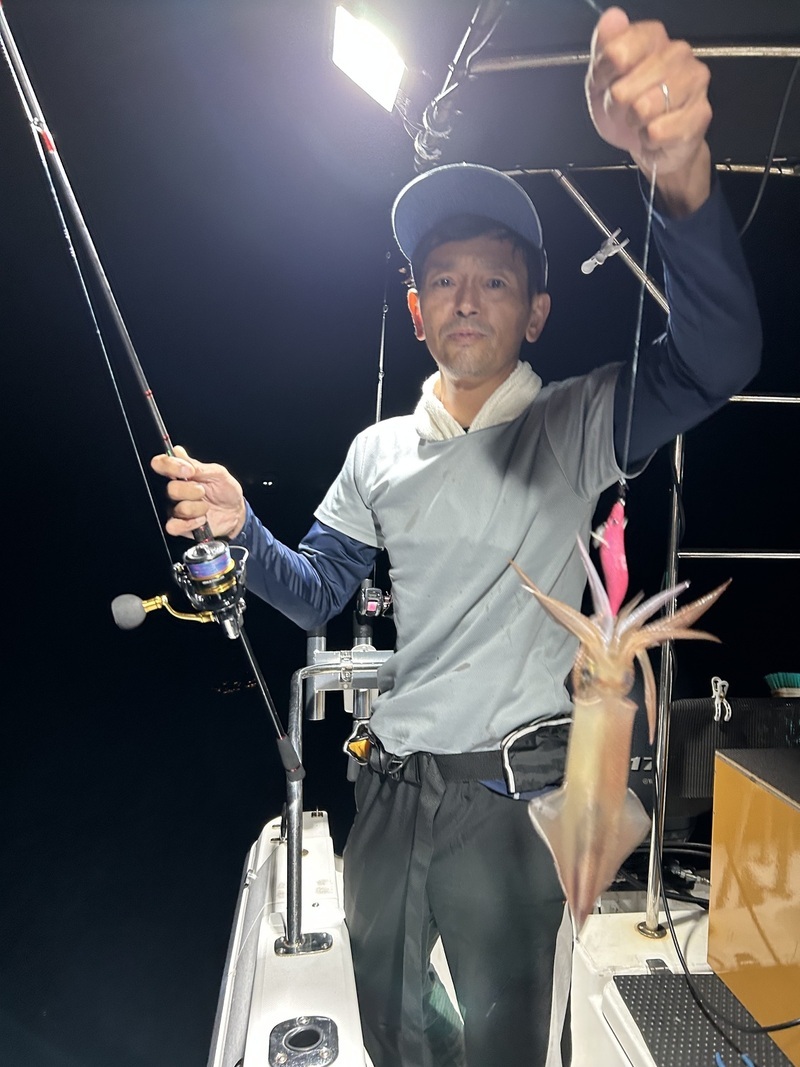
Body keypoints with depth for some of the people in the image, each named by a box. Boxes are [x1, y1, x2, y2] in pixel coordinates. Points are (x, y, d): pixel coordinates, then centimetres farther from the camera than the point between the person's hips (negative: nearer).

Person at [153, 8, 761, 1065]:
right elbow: (318, 597, 7)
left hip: (514, 791, -4)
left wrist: (680, 169, -44)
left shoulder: (577, 425, -8)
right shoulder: (377, 451, 6)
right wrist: (242, 529, -13)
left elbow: (717, 357, -26)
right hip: (389, 781, 5)